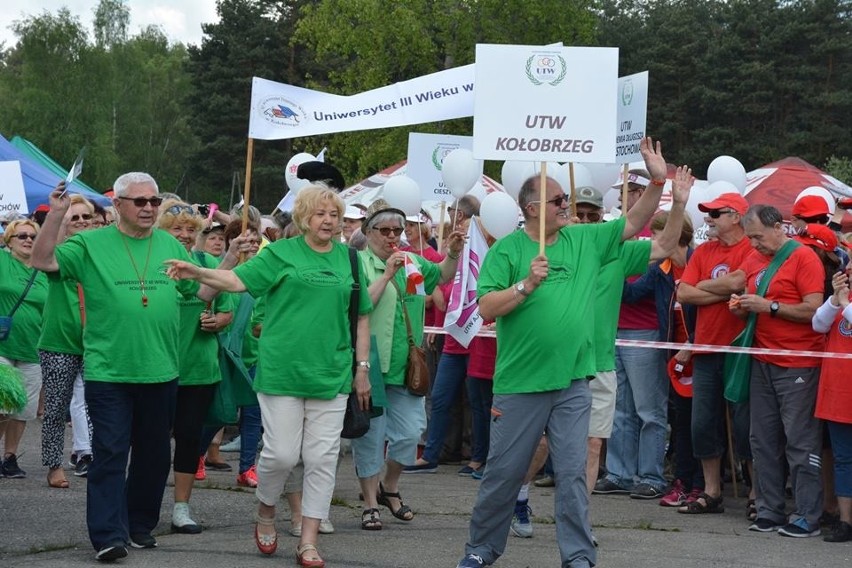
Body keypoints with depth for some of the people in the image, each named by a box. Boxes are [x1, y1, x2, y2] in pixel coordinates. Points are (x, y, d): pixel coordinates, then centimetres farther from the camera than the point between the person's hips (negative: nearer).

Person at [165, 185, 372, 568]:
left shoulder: (348, 259, 10)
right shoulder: (281, 252, 1)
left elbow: (361, 317, 14)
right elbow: (237, 280, -9)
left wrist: (362, 368, 10)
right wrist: (199, 273, -26)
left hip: (331, 374, 3)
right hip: (282, 371, -3)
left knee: (321, 458, 2)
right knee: (281, 454, -4)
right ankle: (265, 512, 25)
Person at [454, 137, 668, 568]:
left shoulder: (584, 240, 8)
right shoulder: (506, 251, -5)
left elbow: (633, 224, 12)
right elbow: (487, 308, -11)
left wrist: (657, 181, 1)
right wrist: (526, 284, -21)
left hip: (573, 383, 3)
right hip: (520, 385, -3)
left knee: (572, 473, 3)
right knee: (504, 472, 7)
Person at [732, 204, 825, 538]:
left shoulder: (803, 257, -8)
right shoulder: (753, 261, 12)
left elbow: (814, 310, -15)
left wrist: (768, 306, -16)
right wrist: (742, 307, 1)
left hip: (798, 365, -7)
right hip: (762, 362, 7)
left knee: (800, 440, -6)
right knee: (763, 441, 7)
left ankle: (807, 516, -2)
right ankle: (770, 511, 14)